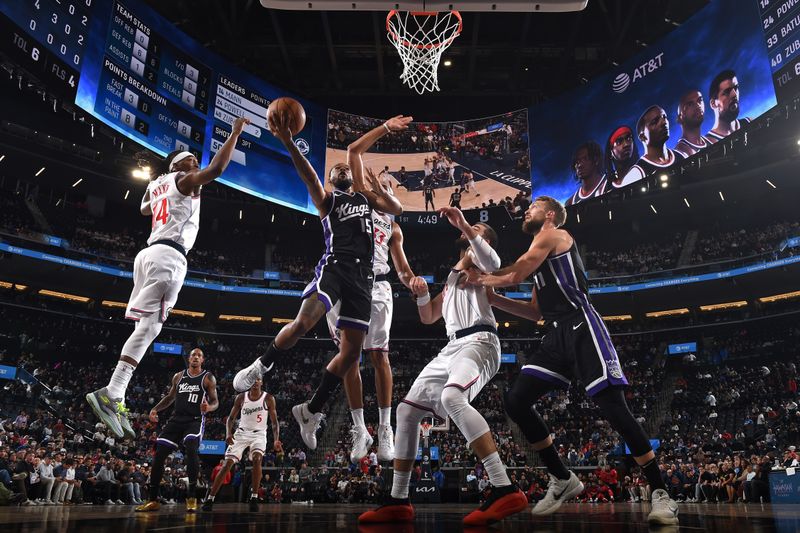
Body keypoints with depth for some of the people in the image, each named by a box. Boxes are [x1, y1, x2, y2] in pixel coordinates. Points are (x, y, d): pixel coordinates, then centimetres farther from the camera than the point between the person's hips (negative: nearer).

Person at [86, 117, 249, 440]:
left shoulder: (156, 186, 26)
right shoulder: (185, 180, 3)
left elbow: (145, 209, 48)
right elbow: (216, 170, -15)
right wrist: (235, 134, -6)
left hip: (149, 253, 9)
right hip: (169, 255, -9)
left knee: (146, 328, 4)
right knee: (148, 327, -15)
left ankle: (115, 400, -1)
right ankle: (109, 395, -22)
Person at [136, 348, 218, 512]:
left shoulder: (208, 378, 0)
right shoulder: (178, 376, 12)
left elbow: (215, 402, -3)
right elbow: (170, 397, 22)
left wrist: (209, 407, -26)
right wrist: (155, 409, 7)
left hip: (195, 420, -5)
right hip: (176, 419, 5)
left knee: (191, 450, -29)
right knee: (159, 455, -2)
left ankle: (192, 497, -17)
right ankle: (152, 500, 11)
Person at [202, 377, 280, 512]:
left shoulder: (268, 398, -7)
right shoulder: (241, 397, -3)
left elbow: (274, 422, -5)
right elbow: (230, 418, 3)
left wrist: (276, 440, -20)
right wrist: (228, 433, -17)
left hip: (259, 434, -2)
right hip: (241, 433, 2)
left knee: (257, 459, -29)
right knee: (227, 464, -6)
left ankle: (254, 498, -20)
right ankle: (210, 499, 6)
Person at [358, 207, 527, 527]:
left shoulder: (482, 263, 8)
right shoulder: (452, 276, 32)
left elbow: (492, 261, -19)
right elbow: (428, 317, 31)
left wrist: (464, 225, -28)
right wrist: (422, 294, 11)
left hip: (478, 341, -9)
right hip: (452, 347, 9)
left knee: (452, 397, -36)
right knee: (407, 410, 3)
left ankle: (505, 490, -39)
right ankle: (398, 502, 7)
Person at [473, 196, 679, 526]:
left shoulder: (553, 234, 3)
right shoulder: (541, 256, 28)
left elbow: (516, 275, -7)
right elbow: (536, 312, 27)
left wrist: (481, 279, 11)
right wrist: (491, 298, 22)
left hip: (582, 328, -9)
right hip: (557, 335, 9)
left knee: (614, 407, -12)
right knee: (516, 401, 0)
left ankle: (660, 493, 0)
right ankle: (563, 480, 9)